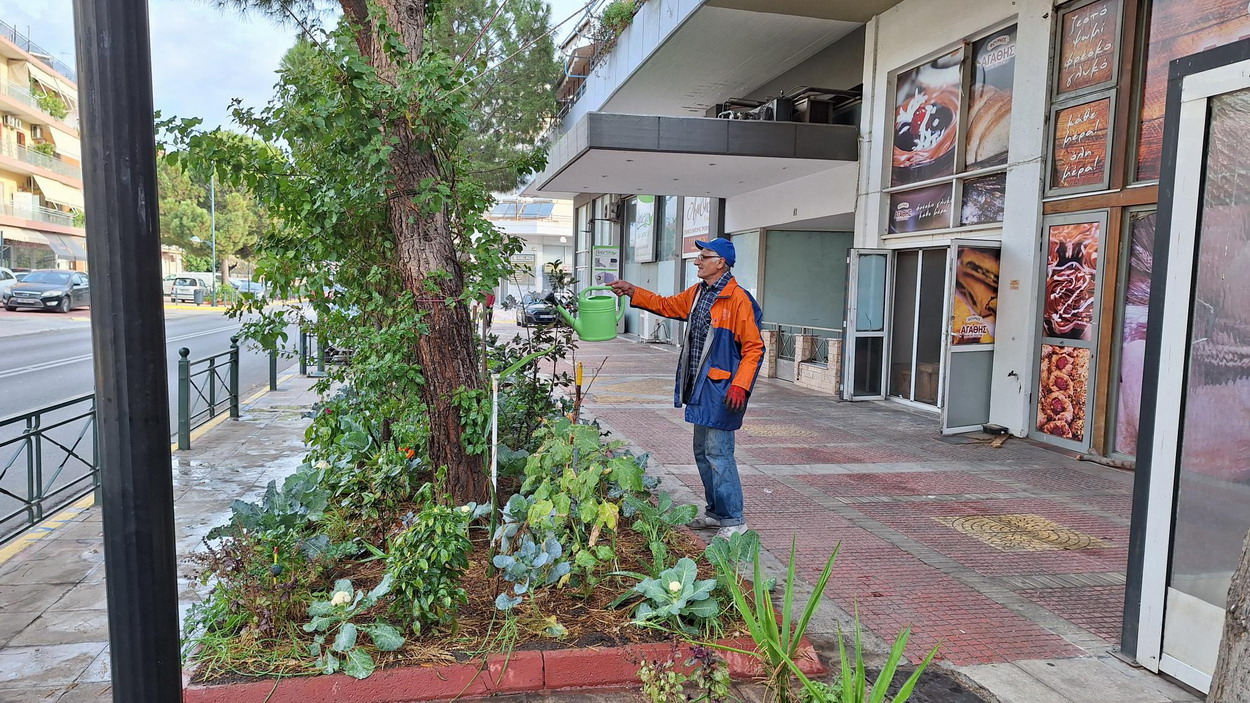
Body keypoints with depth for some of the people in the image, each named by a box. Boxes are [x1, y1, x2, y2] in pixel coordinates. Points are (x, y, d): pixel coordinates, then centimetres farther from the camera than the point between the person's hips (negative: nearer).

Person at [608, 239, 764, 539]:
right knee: (703, 452, 15)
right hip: (700, 388, 10)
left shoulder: (738, 299, -15)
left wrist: (740, 386, -23)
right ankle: (716, 512, 28)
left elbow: (754, 347, -15)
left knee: (718, 453, -8)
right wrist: (632, 291, 23)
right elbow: (667, 305, 29)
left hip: (721, 390, -9)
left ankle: (734, 520, 2)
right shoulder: (697, 293, 12)